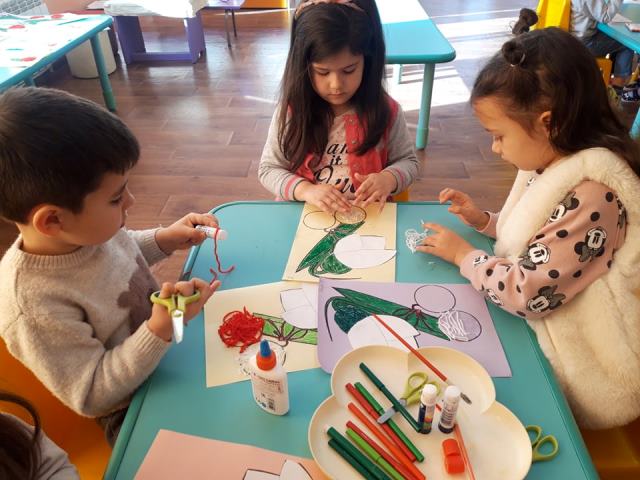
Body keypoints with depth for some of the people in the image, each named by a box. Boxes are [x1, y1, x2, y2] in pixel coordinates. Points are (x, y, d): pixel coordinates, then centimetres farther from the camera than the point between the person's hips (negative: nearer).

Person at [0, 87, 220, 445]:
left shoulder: (85, 229, -15)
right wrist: (161, 328, -37)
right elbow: (92, 396, -25)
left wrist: (164, 240, -9)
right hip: (133, 411, -6)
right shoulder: (35, 309, -35)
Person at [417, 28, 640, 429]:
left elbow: (529, 292, -28)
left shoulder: (594, 196, -29)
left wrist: (464, 255, -13)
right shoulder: (556, 163, -1)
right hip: (540, 331, 8)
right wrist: (485, 221, -1)